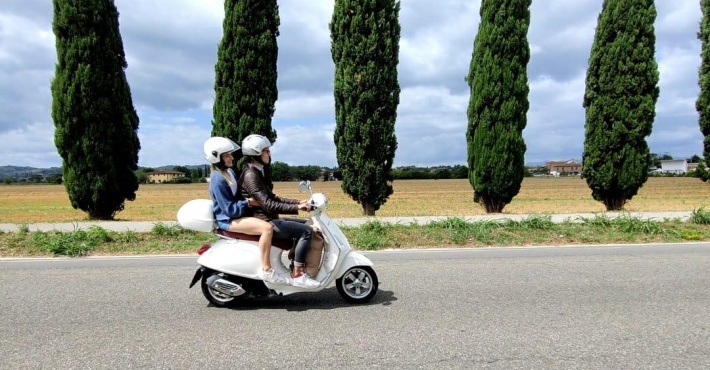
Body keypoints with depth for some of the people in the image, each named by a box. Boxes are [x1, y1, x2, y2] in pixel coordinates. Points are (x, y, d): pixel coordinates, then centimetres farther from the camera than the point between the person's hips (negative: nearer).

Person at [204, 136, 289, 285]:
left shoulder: (229, 171, 11)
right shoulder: (218, 179, -20)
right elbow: (229, 209, -23)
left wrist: (250, 200, 3)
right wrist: (249, 203, -21)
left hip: (237, 213, 10)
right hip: (228, 219, -10)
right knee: (267, 228, -29)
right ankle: (266, 270, -22)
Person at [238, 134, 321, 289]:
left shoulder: (257, 172, 15)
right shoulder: (250, 175, -16)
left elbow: (273, 198, 17)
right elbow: (268, 205, -25)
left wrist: (298, 202, 7)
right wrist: (296, 207, -24)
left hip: (269, 219, 10)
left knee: (306, 225, 12)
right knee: (306, 231, -17)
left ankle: (295, 264, 12)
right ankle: (297, 275, -12)